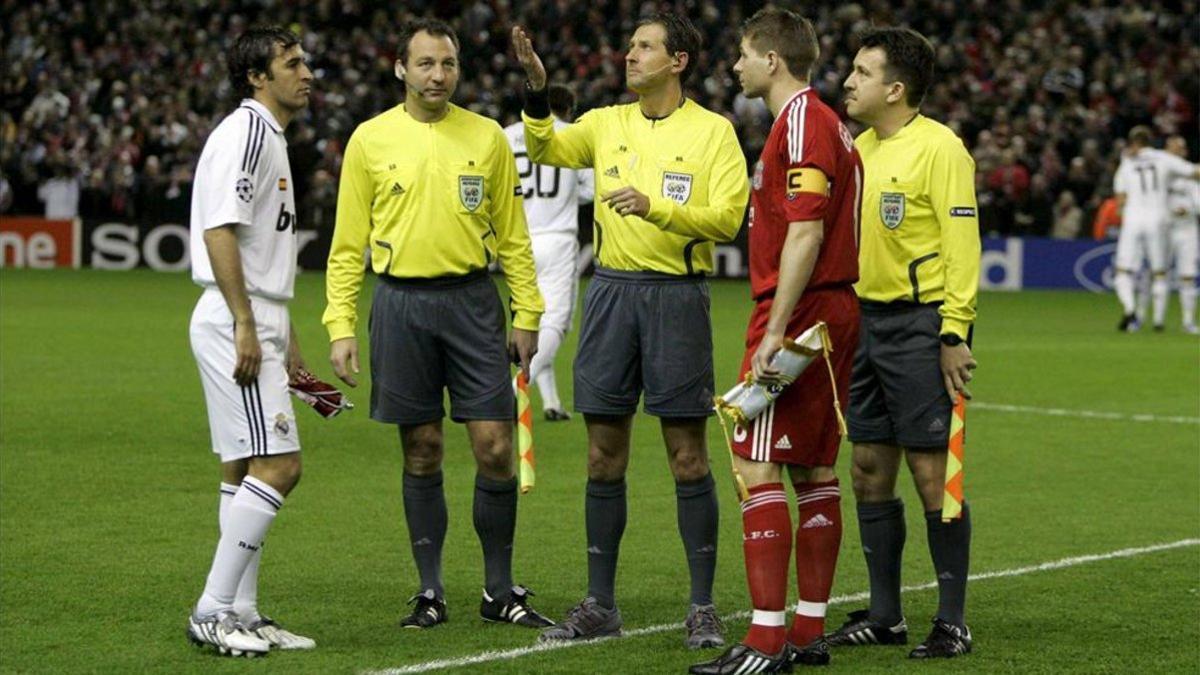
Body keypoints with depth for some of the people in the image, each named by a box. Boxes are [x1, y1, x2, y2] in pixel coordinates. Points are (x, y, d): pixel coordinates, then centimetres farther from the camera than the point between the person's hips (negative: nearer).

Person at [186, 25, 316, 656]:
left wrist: (286, 340, 25)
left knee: (245, 469, 10)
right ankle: (212, 610, -10)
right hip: (235, 323, -11)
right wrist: (245, 326, -23)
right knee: (276, 465, -13)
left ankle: (241, 613, 14)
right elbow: (218, 231, -20)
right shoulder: (245, 132, -12)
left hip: (256, 324, 11)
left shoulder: (270, 137, 20)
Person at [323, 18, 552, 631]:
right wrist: (340, 326, -2)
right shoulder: (370, 139, 3)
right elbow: (347, 243, 5)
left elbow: (512, 235, 10)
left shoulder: (486, 137, 6)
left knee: (495, 447, -3)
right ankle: (430, 592, 15)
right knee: (421, 453, 5)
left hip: (471, 301, 1)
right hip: (400, 304, 0)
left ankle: (500, 590, 9)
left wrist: (527, 314, 4)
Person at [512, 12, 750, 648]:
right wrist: (536, 89, -17)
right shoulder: (608, 123, 10)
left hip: (677, 293, -4)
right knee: (604, 455, 6)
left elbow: (727, 215, -10)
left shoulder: (713, 131, -1)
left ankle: (703, 608, 6)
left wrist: (656, 208, -21)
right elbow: (546, 149, -4)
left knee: (687, 455, -2)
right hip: (611, 290, 4)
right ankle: (599, 605, 14)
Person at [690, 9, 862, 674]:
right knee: (814, 472, 11)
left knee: (758, 469, -10)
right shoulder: (827, 123, 18)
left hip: (798, 312, -10)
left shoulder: (802, 121, -13)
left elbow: (804, 234, -21)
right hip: (835, 313, 10)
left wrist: (774, 331, -23)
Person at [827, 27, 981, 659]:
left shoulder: (940, 148, -11)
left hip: (920, 325, -8)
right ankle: (884, 615, 18)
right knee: (870, 470, 9)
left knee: (932, 472, -5)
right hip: (866, 319, 8)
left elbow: (962, 246, -14)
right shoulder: (860, 147, 13)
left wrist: (954, 334, -18)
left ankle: (953, 622, 2)